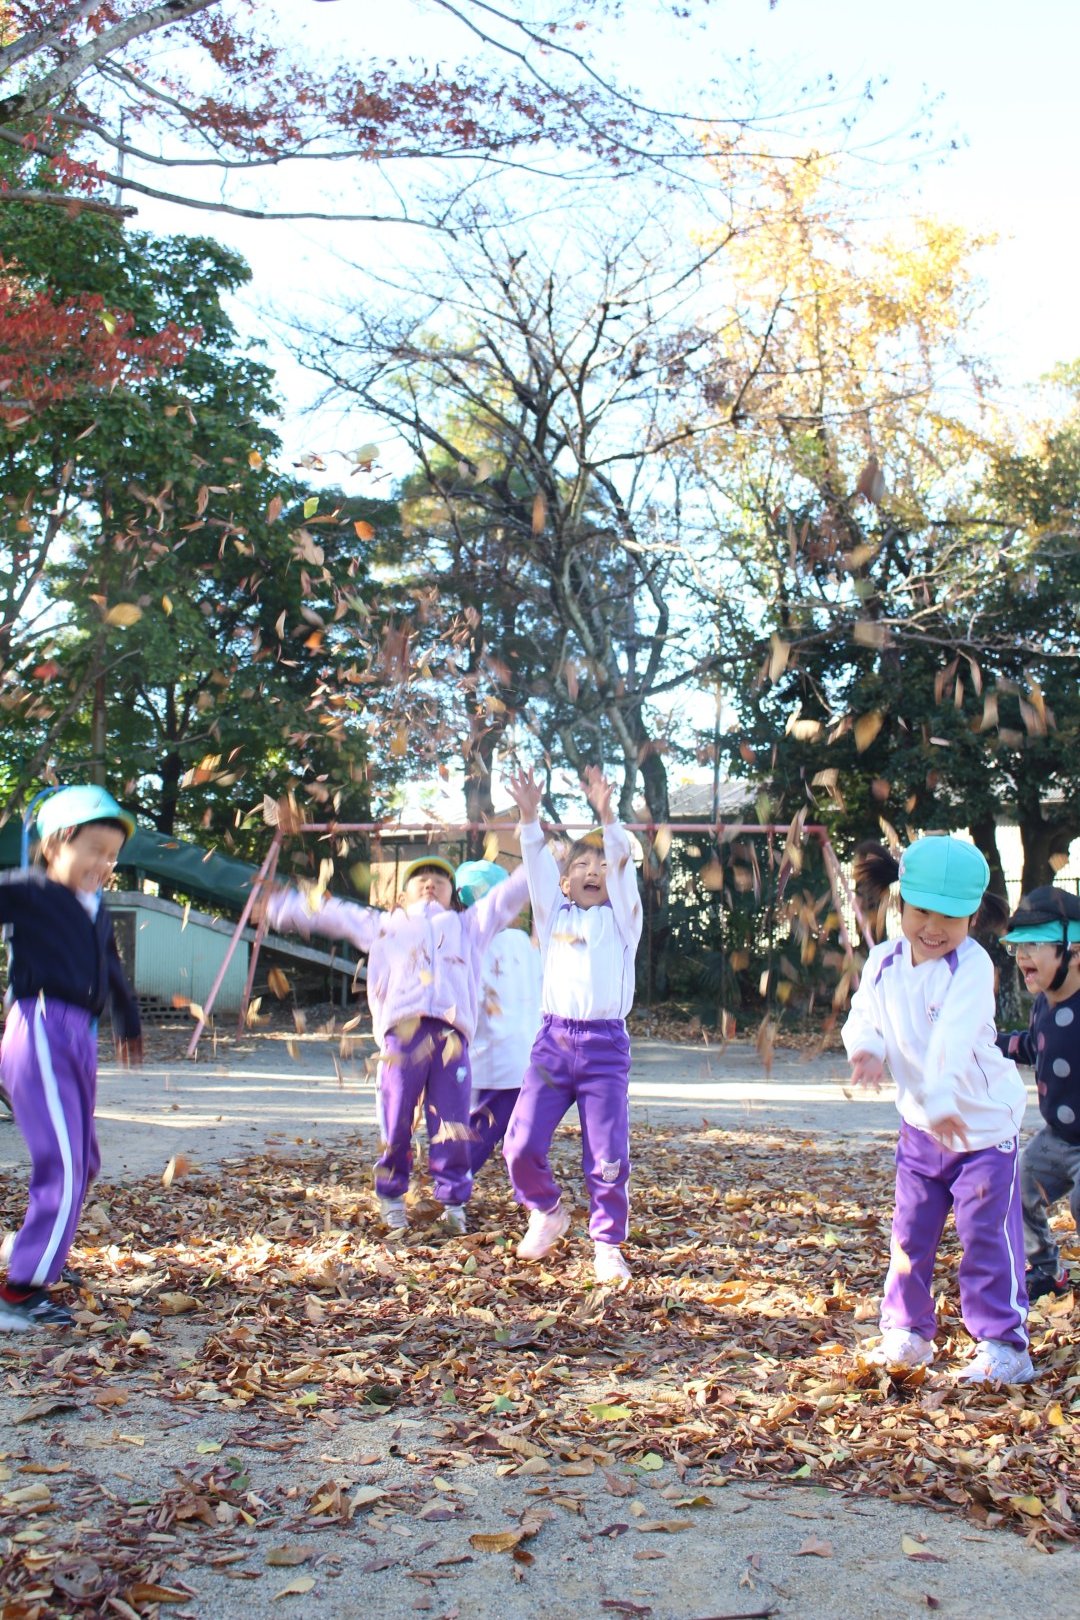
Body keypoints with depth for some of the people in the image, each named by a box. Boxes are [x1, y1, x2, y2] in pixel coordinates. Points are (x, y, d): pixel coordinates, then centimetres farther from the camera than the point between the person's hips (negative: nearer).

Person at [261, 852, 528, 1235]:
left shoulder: (468, 925, 31)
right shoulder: (383, 925, 30)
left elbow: (508, 896, 29)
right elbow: (330, 914, 32)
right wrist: (279, 908, 34)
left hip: (451, 1035, 0)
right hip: (400, 1032, 0)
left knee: (451, 1125, -3)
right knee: (395, 1123, -1)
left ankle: (453, 1200, 9)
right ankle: (391, 1197, 16)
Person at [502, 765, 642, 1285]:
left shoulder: (621, 917, 11)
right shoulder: (553, 915, 15)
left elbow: (623, 863, -4)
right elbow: (536, 864, 2)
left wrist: (606, 815, -19)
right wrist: (529, 815, -12)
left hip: (606, 1046, -1)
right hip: (554, 1040, 1)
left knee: (608, 1158, -3)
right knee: (522, 1147, -6)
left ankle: (608, 1245, 15)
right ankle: (547, 1212, 22)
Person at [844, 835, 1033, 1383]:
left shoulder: (971, 966, -21)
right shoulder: (883, 963, -2)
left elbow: (952, 1039, -34)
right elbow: (864, 1015, 3)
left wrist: (941, 1099, -47)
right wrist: (867, 1049, -20)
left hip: (983, 1124, -5)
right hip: (919, 1125, 6)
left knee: (987, 1238, -2)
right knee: (910, 1232, 12)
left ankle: (1003, 1344, 11)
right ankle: (906, 1332, 26)